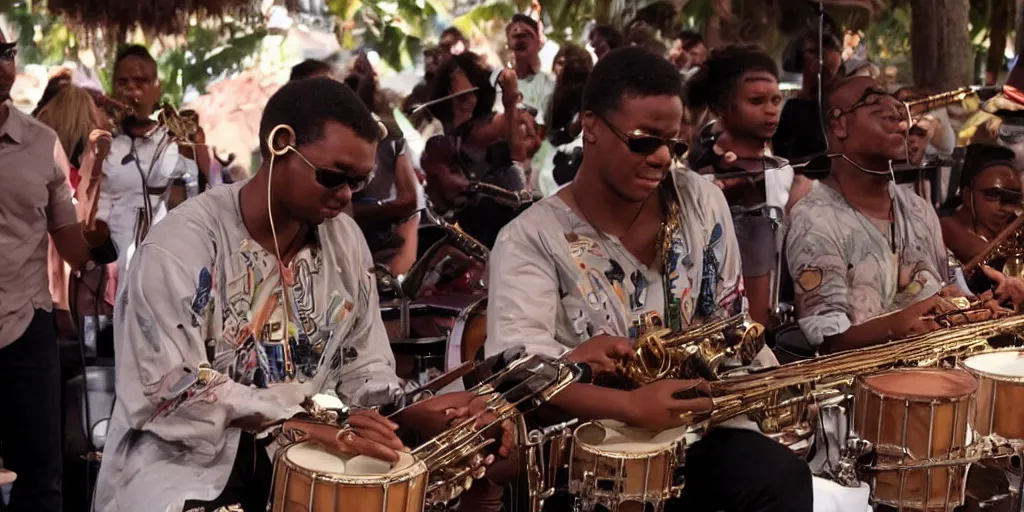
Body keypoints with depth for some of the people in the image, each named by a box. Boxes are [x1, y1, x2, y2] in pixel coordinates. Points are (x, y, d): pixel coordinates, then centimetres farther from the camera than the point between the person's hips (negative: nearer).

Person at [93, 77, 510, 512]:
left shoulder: (345, 241, 4)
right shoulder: (182, 245, -16)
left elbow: (361, 366, 10)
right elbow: (173, 390, -21)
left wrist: (415, 412, -12)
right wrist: (308, 426, -29)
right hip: (187, 463, -5)